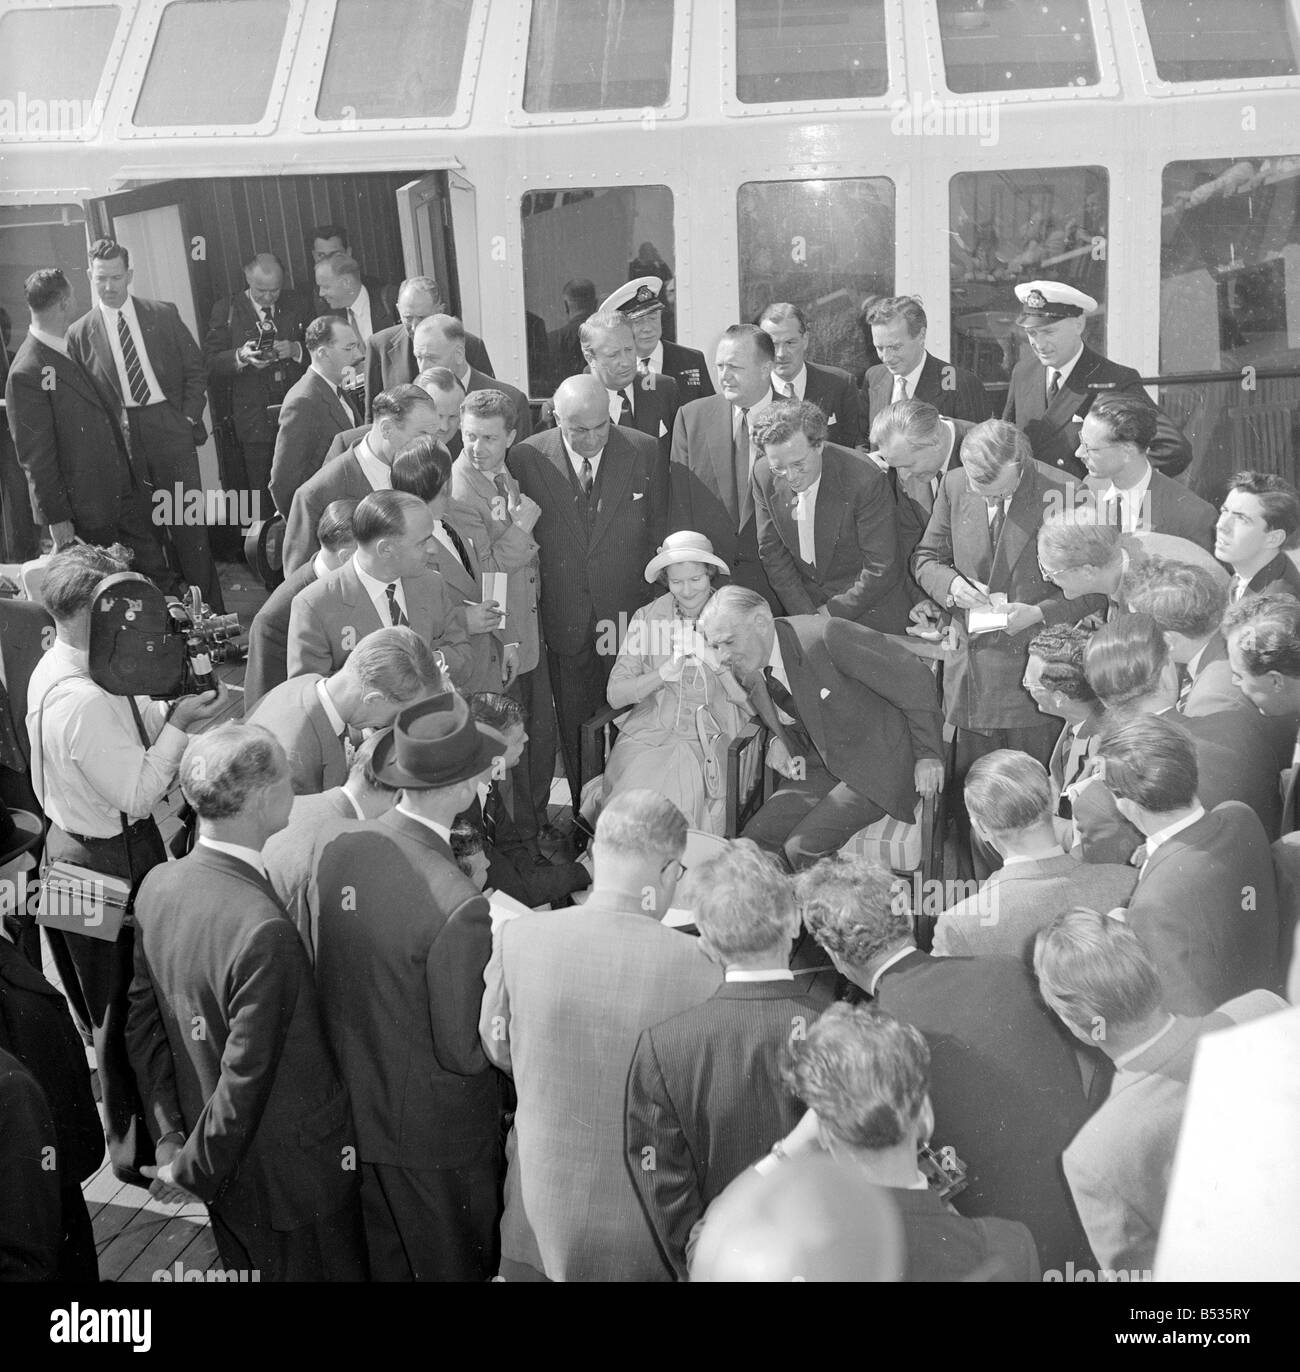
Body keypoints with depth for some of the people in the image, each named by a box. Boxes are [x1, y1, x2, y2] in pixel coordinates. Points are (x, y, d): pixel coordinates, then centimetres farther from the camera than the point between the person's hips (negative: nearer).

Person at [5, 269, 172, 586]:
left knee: (154, 568, 15)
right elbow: (35, 456, -17)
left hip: (125, 490, 8)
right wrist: (57, 518, -15)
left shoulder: (72, 349, 7)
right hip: (86, 510, -8)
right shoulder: (27, 373, -19)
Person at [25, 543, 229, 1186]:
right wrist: (179, 724, -20)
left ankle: (132, 1132, 44)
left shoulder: (56, 669, 2)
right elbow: (137, 795, -24)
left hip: (76, 840, 10)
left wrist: (171, 706, -6)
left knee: (113, 1006, 24)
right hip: (112, 862, -10)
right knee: (127, 1009, 7)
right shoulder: (84, 702, -29)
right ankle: (137, 1151, 25)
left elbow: (131, 739, 9)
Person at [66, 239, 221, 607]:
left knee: (188, 522, 0)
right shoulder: (79, 333, 4)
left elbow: (196, 370, 8)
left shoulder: (164, 314, 5)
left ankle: (208, 610, 8)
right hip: (121, 441, 0)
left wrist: (188, 418, -2)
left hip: (172, 430, 0)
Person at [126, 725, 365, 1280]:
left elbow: (143, 1022, 2)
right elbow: (243, 1082, -27)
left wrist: (171, 1133, 6)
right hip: (293, 1175, -7)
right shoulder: (264, 932, -34)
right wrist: (193, 1171, -11)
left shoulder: (157, 886, -8)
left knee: (244, 1269, 28)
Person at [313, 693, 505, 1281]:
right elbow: (465, 1052, -23)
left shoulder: (336, 851, -11)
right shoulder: (457, 907, -31)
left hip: (353, 1114, 6)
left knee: (383, 1262, 26)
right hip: (434, 1132, -6)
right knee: (456, 1267, 17)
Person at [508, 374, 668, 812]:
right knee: (575, 727, 11)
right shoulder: (526, 458, -6)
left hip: (631, 614, 0)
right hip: (565, 622, 0)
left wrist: (653, 602, 2)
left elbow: (659, 531, 3)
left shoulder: (643, 451, -5)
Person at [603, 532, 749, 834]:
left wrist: (715, 661, -18)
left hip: (709, 740, -1)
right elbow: (615, 695, -1)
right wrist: (663, 674, -16)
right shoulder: (647, 618, 5)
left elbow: (751, 701, -4)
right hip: (647, 735, 1)